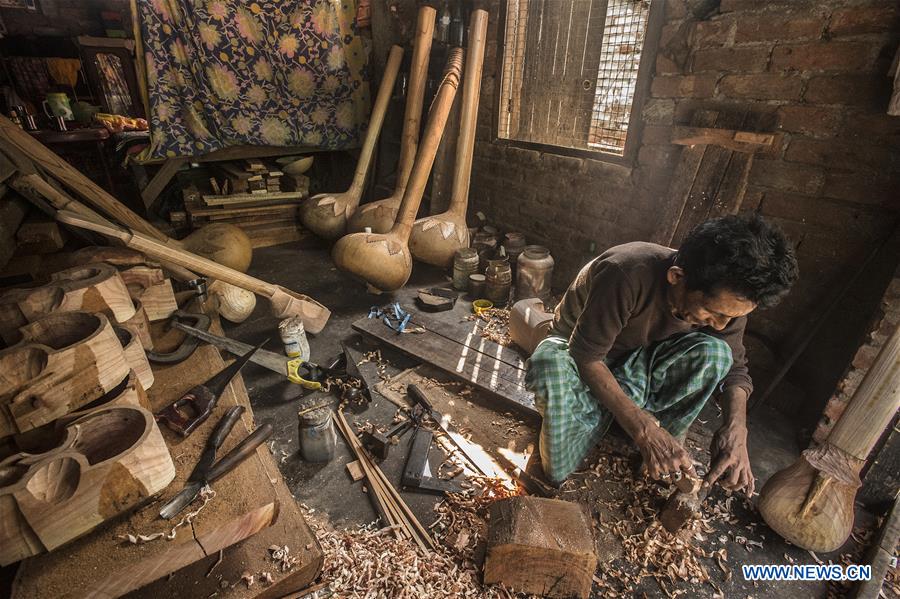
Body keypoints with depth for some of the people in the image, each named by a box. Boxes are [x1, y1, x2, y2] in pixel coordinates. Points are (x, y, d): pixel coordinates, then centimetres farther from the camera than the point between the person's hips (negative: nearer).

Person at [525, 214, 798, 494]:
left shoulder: (727, 298, -16)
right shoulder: (626, 274, -36)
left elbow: (734, 366, -4)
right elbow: (586, 357, -32)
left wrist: (736, 427, -24)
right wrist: (644, 428, -36)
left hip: (639, 358, 5)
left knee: (715, 353, -26)